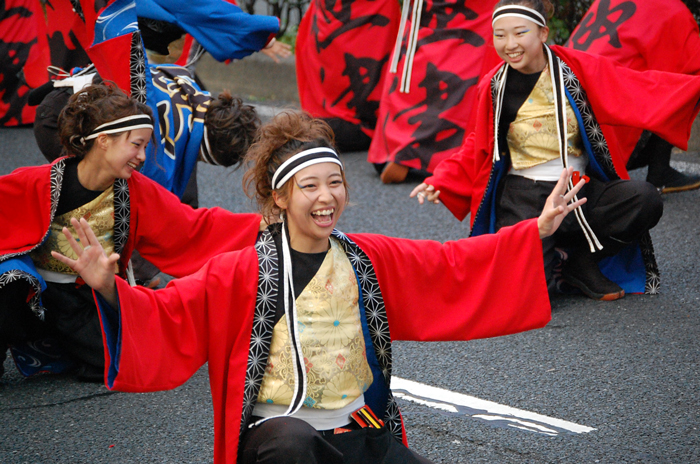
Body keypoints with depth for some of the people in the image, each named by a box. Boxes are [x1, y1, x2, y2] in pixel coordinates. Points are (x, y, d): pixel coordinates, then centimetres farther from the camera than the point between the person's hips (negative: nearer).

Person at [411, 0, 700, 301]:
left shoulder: (579, 68, -1)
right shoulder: (494, 86, 3)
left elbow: (642, 90, -5)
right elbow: (478, 149, 16)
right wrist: (441, 182, 5)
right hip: (525, 199, -1)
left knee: (645, 201, -27)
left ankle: (579, 261, -4)